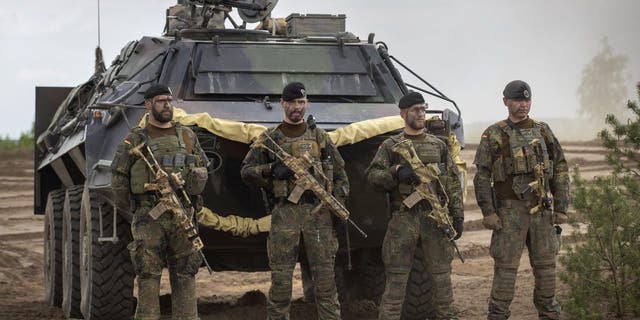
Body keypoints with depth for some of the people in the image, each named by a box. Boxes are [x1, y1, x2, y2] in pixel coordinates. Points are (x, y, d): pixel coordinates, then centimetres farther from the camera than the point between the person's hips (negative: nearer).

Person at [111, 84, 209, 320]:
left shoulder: (186, 136, 12)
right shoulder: (136, 139, 2)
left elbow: (202, 166, 20)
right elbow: (118, 175, 7)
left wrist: (197, 179, -1)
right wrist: (127, 205, 6)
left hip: (183, 217, 3)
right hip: (149, 218, -3)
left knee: (185, 274, 4)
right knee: (148, 276, -3)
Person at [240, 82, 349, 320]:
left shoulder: (320, 137, 13)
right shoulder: (270, 139, 9)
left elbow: (340, 175, 14)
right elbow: (246, 172, 7)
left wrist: (340, 208, 3)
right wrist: (271, 170, -11)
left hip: (318, 212, 1)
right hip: (284, 212, -1)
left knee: (325, 276, 1)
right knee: (280, 277, 0)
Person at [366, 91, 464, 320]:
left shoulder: (439, 146, 13)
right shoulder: (390, 146, 6)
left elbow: (453, 183, 12)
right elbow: (372, 176, -4)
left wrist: (457, 216, 5)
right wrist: (396, 172, -21)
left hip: (436, 217, 2)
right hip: (403, 219, -2)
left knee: (442, 275, 5)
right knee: (396, 276, -2)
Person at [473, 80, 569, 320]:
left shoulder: (543, 132, 11)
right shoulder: (494, 136, 0)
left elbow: (560, 171, 12)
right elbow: (482, 176, -3)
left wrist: (561, 208, 6)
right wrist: (488, 212, -11)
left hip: (541, 209, 4)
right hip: (510, 211, -4)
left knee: (546, 265, 8)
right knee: (506, 266, -4)